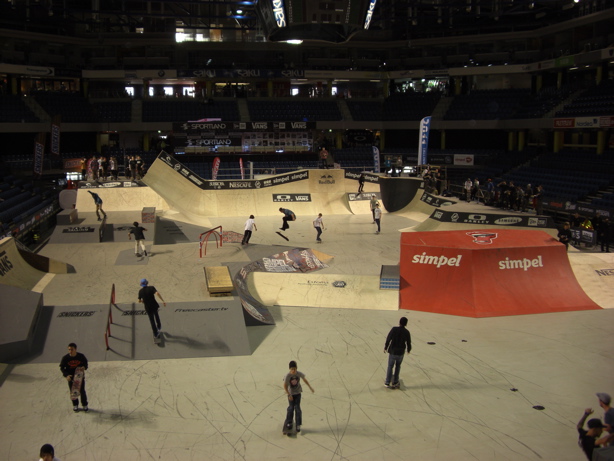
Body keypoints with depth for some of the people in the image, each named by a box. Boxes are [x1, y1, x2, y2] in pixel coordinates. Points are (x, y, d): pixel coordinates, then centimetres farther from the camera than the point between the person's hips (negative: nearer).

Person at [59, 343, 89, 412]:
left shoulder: (81, 356, -12)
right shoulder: (65, 358, -14)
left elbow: (85, 363, 5)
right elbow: (62, 367, -6)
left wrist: (84, 367, -19)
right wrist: (66, 375, -20)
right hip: (71, 377, 0)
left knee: (82, 391, 7)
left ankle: (84, 405, 26)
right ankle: (75, 405, 31)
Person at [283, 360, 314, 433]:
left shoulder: (299, 374, -18)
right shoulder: (287, 376, -24)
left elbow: (304, 379, 1)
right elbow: (285, 386, -14)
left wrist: (310, 387, 5)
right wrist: (289, 395, -14)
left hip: (298, 392, 1)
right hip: (291, 393, -1)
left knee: (297, 408, -2)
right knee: (291, 407, 7)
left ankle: (298, 425, 7)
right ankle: (288, 422, 29)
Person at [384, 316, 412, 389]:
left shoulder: (394, 329, -16)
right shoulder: (407, 332, -10)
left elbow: (388, 339, -13)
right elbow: (408, 342, 0)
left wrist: (385, 347, 4)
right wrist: (409, 349, 21)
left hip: (392, 352, -1)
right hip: (401, 353, 1)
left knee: (390, 366, 15)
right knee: (398, 366, 23)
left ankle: (387, 382, 17)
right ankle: (395, 382, 24)